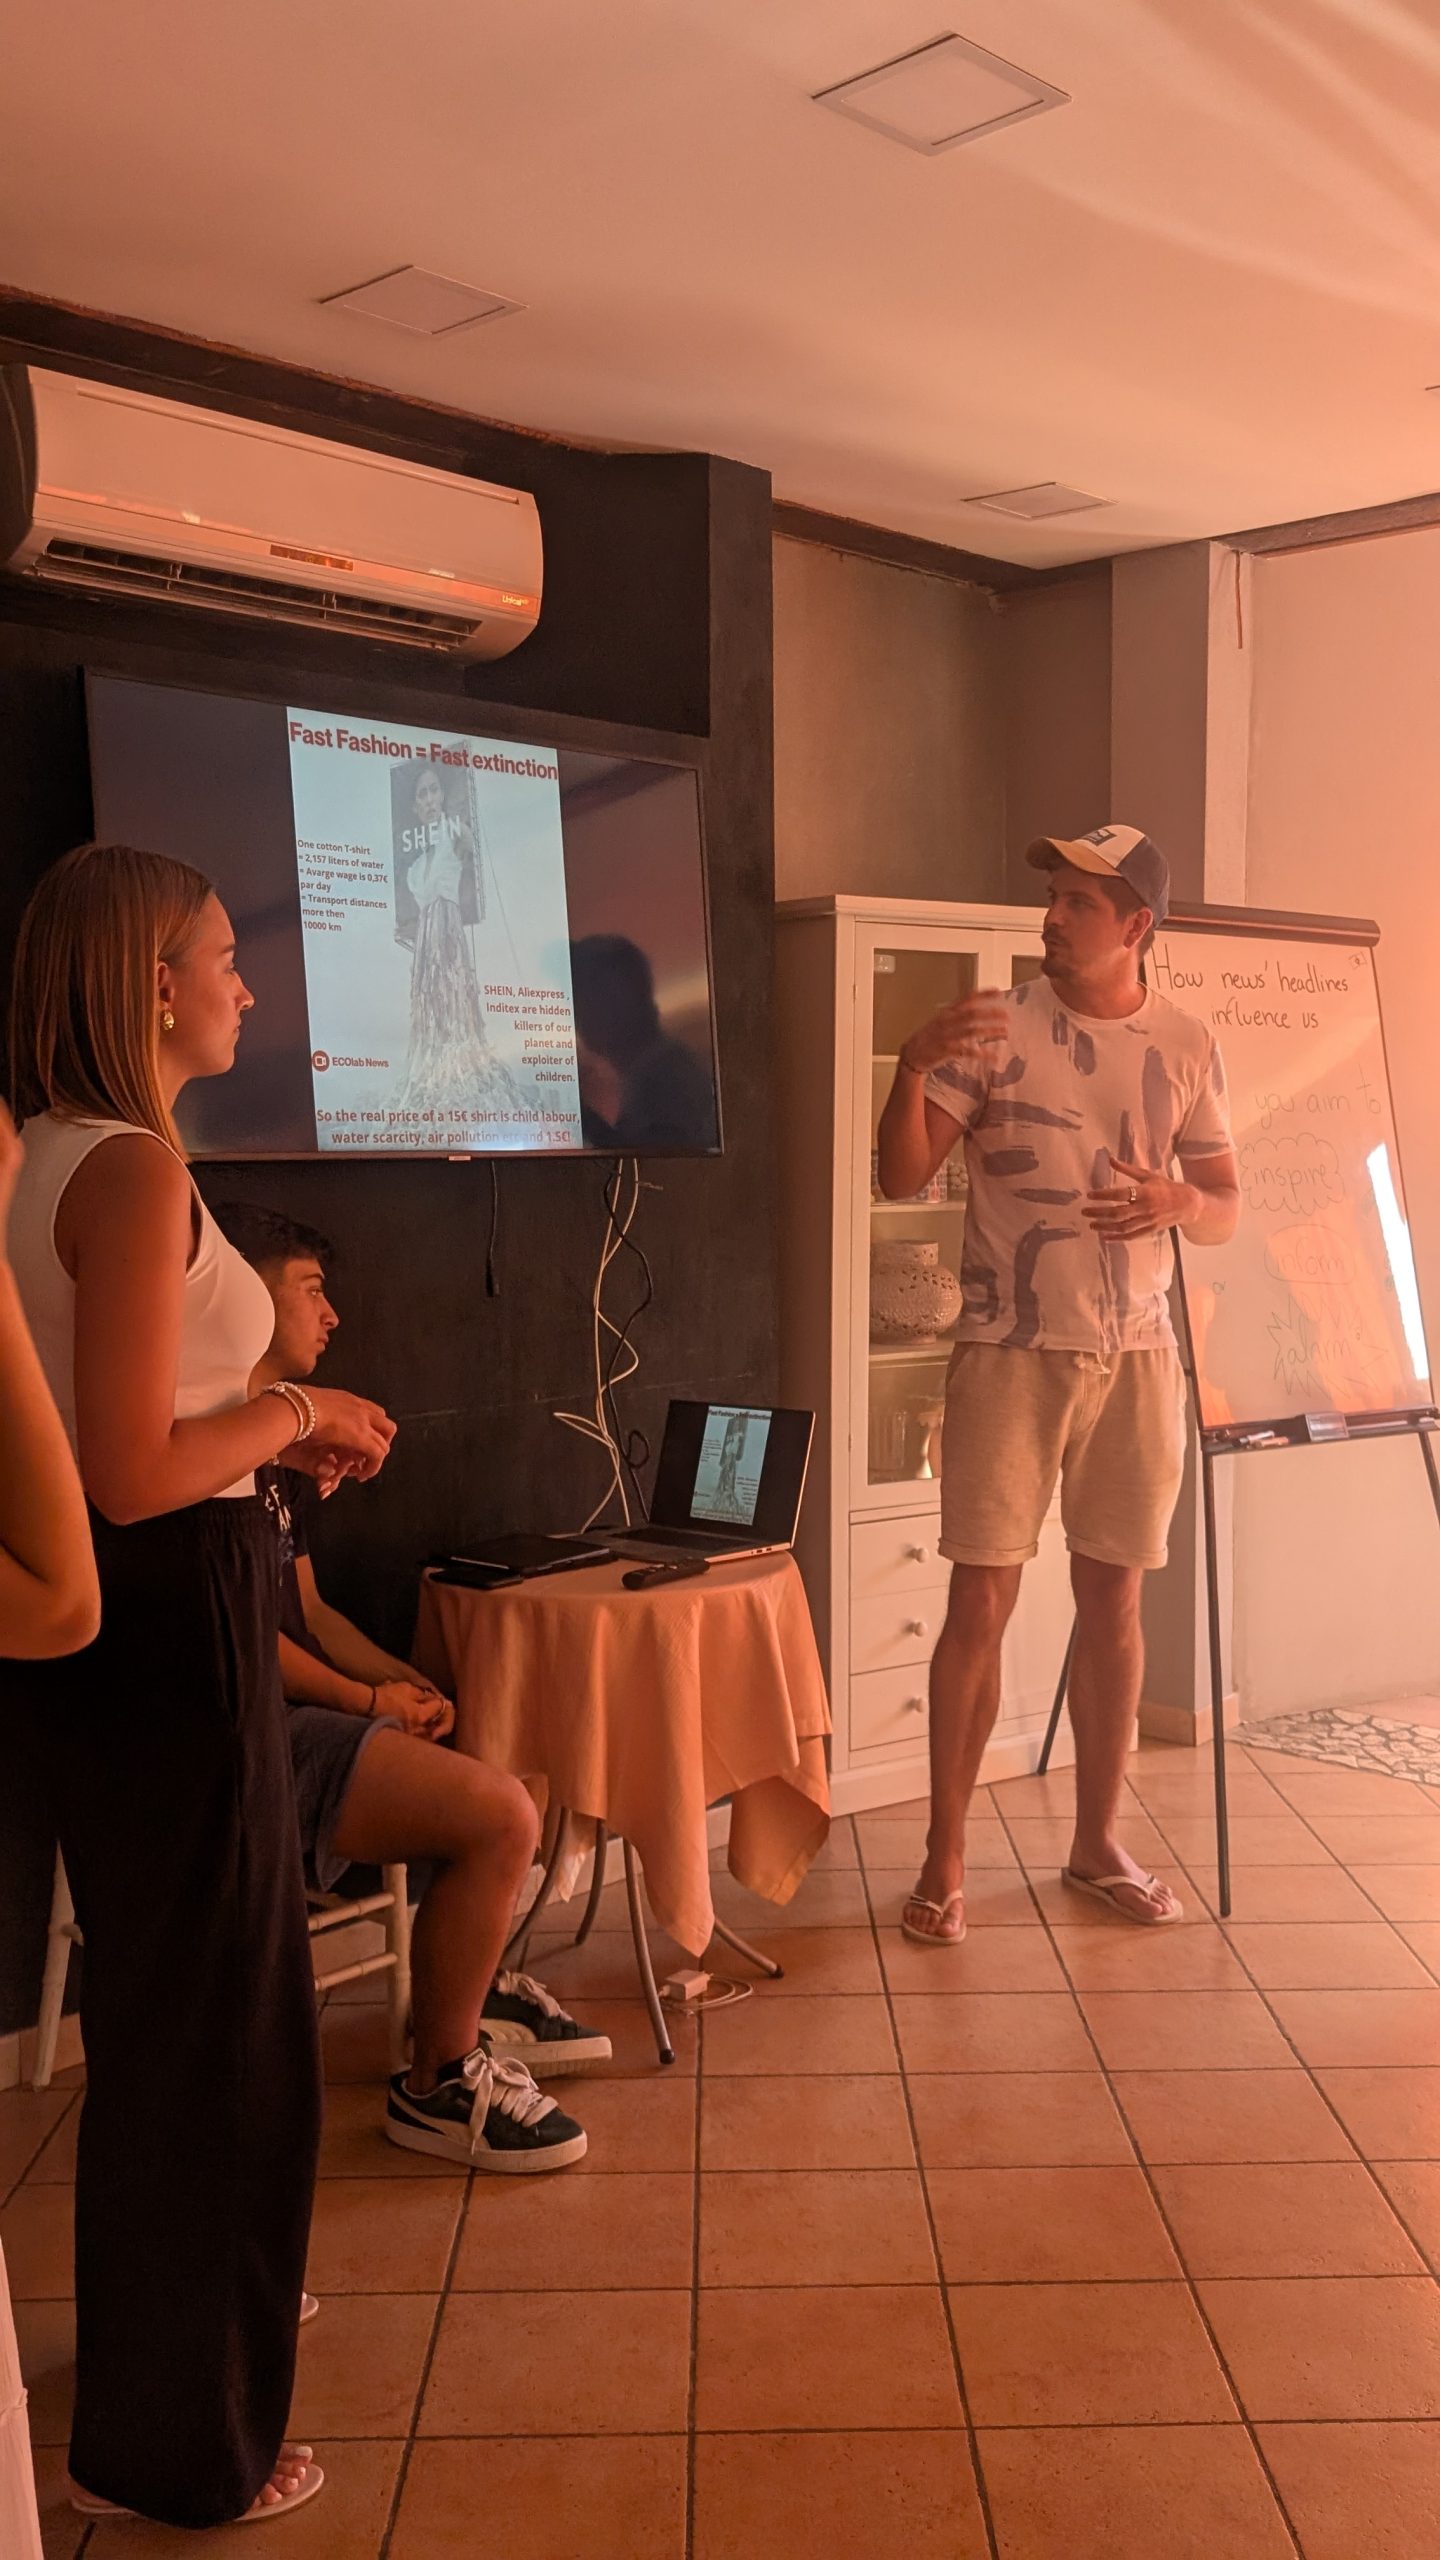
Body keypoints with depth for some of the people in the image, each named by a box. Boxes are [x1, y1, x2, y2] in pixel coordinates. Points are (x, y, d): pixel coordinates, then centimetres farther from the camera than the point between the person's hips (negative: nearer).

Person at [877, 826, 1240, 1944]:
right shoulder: (995, 1028, -3)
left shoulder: (1188, 1046, 5)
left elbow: (1227, 1209, 10)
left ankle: (1097, 1843, 25)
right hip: (1010, 1354, -2)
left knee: (1113, 1601, 10)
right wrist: (913, 1066, -23)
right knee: (980, 1601, -2)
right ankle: (945, 1859, 10)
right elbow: (902, 1178, -7)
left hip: (1136, 1358, 3)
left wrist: (1178, 1200, -13)